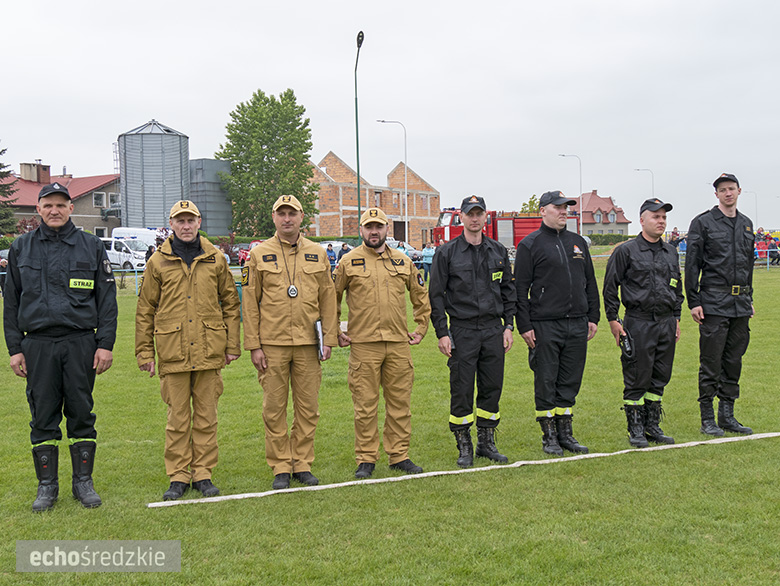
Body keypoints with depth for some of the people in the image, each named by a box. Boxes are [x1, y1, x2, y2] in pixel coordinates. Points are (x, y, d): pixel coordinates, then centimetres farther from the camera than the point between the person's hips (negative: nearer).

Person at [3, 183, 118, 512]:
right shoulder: (21, 248, 9)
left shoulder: (91, 247, 6)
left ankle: (83, 482, 15)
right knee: (43, 417, 4)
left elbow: (107, 298, 4)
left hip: (81, 343, -1)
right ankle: (47, 485, 15)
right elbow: (11, 302, 10)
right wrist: (14, 348, 3)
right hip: (37, 345, 1)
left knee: (81, 413, 4)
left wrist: (105, 344, -3)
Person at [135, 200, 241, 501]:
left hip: (209, 351, 1)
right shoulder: (158, 262, 4)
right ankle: (178, 476, 14)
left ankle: (203, 473, 17)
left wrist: (232, 345, 6)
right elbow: (145, 310, 6)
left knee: (206, 416, 7)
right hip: (173, 351, -1)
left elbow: (230, 303, 11)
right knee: (178, 417, 4)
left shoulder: (215, 259, 7)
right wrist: (144, 352, 2)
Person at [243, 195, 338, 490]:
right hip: (272, 344, -1)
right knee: (274, 407, 3)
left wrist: (329, 339, 2)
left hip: (308, 344, 2)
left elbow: (328, 298, 9)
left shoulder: (317, 254, 8)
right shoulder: (259, 254, 3)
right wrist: (254, 345, -3)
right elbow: (250, 302, 2)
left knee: (308, 407, 6)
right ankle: (280, 466, 14)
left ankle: (302, 463, 18)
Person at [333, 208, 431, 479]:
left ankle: (399, 456, 17)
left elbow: (421, 297, 20)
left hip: (399, 344, 3)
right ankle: (366, 460, 11)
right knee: (365, 405, 1)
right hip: (363, 346, -3)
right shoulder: (349, 262, 2)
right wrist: (335, 332, 5)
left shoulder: (403, 261, 10)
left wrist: (420, 329, 15)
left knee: (400, 403, 7)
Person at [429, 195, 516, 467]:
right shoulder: (447, 253, -2)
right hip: (462, 330, -3)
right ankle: (464, 446, 12)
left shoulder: (498, 251, 9)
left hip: (493, 330, 3)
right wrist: (442, 333, -7)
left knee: (492, 387, 7)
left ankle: (486, 442, 20)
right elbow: (436, 296, -2)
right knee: (462, 390, -1)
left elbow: (508, 290, 14)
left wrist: (508, 326, 6)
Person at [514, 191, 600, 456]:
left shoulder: (578, 242, 15)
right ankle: (549, 436, 12)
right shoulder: (530, 245, -2)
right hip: (544, 326, -5)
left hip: (577, 325, 5)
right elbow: (520, 288, -5)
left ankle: (565, 433, 20)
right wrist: (524, 326, -10)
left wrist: (593, 317, 12)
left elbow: (590, 283, 19)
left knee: (570, 382, 10)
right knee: (546, 382, 1)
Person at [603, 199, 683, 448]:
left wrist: (676, 318, 18)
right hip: (638, 323, -5)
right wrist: (613, 320, -6)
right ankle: (636, 429, 10)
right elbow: (610, 287, -3)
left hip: (666, 322, 6)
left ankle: (652, 426, 21)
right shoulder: (626, 251, -4)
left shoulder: (671, 251, 14)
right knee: (637, 380, -2)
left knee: (660, 378, 10)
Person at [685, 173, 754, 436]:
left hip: (740, 305, 6)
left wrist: (749, 299, 19)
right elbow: (692, 264, -5)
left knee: (734, 361, 10)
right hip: (714, 303, -6)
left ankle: (727, 416, 19)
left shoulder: (746, 224, 15)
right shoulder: (703, 223, -2)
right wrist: (693, 301, -10)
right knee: (711, 363, -3)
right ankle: (708, 419, 5)